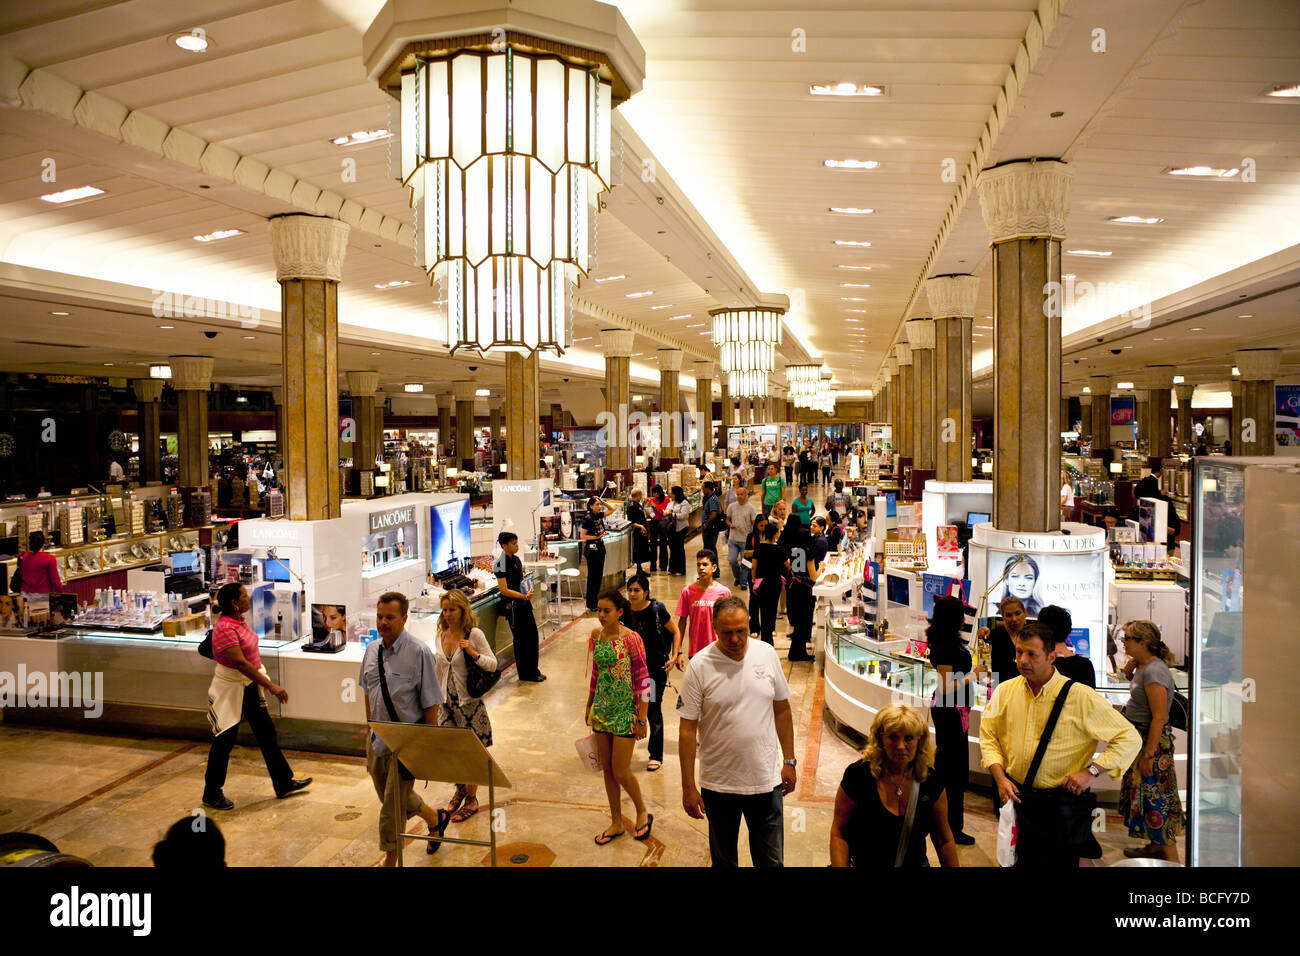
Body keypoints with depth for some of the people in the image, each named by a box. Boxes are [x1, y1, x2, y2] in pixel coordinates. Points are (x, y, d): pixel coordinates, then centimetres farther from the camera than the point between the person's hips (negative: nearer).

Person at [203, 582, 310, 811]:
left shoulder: (239, 620, 4)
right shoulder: (225, 628, -25)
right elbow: (241, 663, -31)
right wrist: (271, 686, -31)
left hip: (249, 685, 9)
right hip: (230, 689, -9)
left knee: (266, 732, 13)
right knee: (224, 740, 4)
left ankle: (283, 784, 23)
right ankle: (212, 794, 21)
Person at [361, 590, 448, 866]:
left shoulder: (419, 652, -19)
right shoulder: (372, 650, 1)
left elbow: (431, 703, -15)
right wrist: (370, 729, 16)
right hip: (377, 740, 7)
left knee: (393, 806, 0)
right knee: (395, 798, 22)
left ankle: (390, 861, 21)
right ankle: (436, 818, 47)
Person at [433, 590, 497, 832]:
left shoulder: (474, 634, -11)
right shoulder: (441, 635, 5)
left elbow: (493, 664, -11)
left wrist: (474, 654, -23)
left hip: (469, 702, -5)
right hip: (446, 701, 5)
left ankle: (471, 799, 21)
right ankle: (460, 788, 32)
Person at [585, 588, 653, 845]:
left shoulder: (630, 638, -17)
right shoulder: (596, 635, 2)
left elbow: (643, 679, -14)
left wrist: (642, 718, -14)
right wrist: (589, 705, 19)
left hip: (625, 711, -6)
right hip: (602, 709, 6)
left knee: (621, 772, -1)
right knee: (607, 769, 13)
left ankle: (642, 813, 25)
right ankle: (616, 823, 28)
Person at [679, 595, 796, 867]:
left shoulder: (767, 654, -3)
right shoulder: (699, 666, -14)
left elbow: (782, 709, 8)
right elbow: (688, 729, -10)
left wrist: (789, 761, 8)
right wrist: (688, 787, -9)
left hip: (766, 780, 2)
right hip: (719, 783, -2)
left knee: (771, 860, 13)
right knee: (723, 858, 16)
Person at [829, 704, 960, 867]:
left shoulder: (931, 780, 0)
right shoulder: (857, 775, -9)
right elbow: (838, 834, -6)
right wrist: (840, 866, -16)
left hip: (916, 864, 2)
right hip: (863, 863, -2)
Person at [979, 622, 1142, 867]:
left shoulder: (1081, 697, -10)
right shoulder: (1005, 691, 0)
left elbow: (1130, 738, -7)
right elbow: (988, 736, 10)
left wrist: (1091, 771, -16)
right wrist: (1000, 777, -4)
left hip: (1062, 804, -3)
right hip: (1015, 797, 3)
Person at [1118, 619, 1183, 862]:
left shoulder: (1154, 670, -23)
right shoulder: (1143, 666, 5)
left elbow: (1159, 717, -25)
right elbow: (1136, 685, 28)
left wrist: (1148, 754, -24)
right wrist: (1130, 671, 6)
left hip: (1153, 740, -10)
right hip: (1140, 736, 10)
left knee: (1154, 798, -2)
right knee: (1147, 794, 19)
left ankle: (1172, 858, 6)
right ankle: (1156, 845, 32)